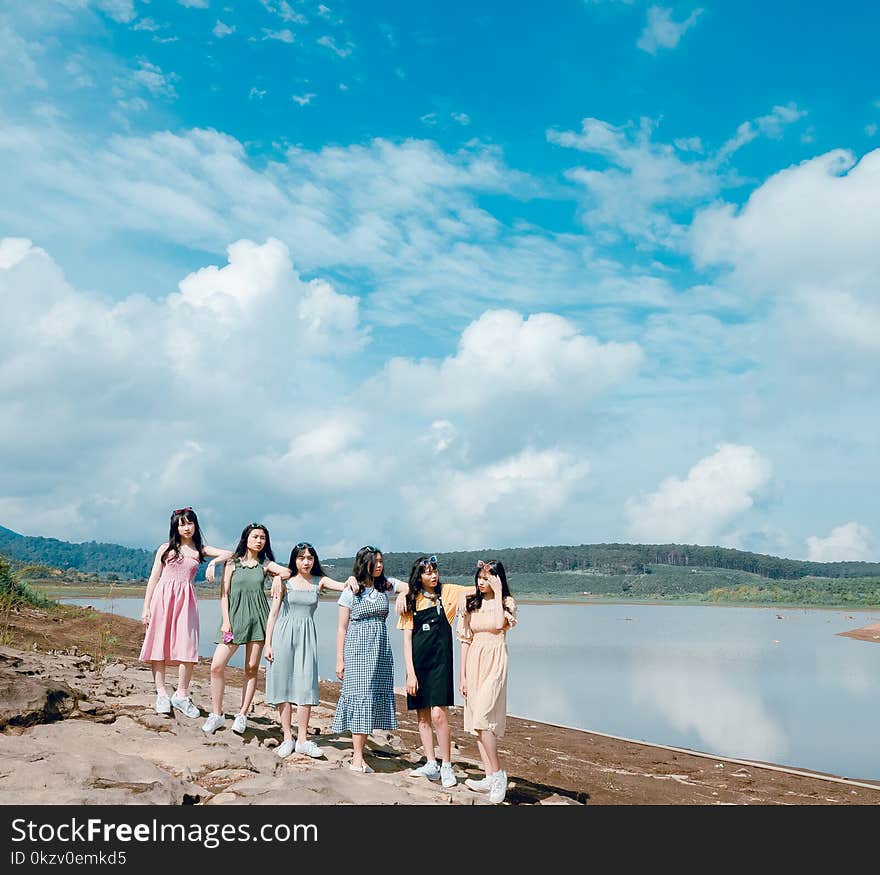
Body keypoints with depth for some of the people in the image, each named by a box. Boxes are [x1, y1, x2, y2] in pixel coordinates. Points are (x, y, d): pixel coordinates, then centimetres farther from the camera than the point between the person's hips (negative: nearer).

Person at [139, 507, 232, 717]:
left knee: (188, 648, -6)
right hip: (162, 597, -1)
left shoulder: (200, 550, 12)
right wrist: (146, 607, 3)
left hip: (186, 600, 1)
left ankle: (181, 696, 6)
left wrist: (213, 562, -12)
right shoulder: (166, 548, 7)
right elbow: (153, 578, 7)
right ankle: (161, 695, 9)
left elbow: (229, 554, 6)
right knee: (159, 645, 0)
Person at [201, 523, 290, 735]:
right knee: (217, 665, -9)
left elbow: (289, 573, -10)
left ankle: (242, 715, 11)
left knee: (252, 668, 1)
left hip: (258, 618, 1)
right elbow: (224, 594, 2)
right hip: (235, 617, 0)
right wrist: (226, 621, -5)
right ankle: (217, 714, 3)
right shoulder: (232, 563, 6)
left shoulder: (266, 564, 7)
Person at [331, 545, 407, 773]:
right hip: (357, 648, -4)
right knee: (360, 697, -8)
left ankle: (359, 750, 10)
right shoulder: (350, 591, -1)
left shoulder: (385, 585, 8)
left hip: (380, 650, 4)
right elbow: (342, 627, 0)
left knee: (375, 698, 3)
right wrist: (340, 659, -4)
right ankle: (357, 758, -5)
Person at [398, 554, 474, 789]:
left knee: (438, 714, -12)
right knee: (423, 716, 7)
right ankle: (431, 765, 17)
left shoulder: (447, 592, 2)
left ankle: (446, 766, -1)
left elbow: (477, 589, -6)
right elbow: (407, 639, 2)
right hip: (417, 662, 3)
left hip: (439, 662, -3)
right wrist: (410, 673, -5)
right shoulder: (411, 601, 5)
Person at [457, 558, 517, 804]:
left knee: (481, 718, -17)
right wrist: (462, 675, 7)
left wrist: (498, 593, -15)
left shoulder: (506, 602, 0)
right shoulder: (470, 603, 10)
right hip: (473, 661, 5)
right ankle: (490, 778, 9)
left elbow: (499, 623, -21)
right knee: (478, 720, 4)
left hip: (494, 662, -5)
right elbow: (465, 639, 10)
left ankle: (498, 774, -7)